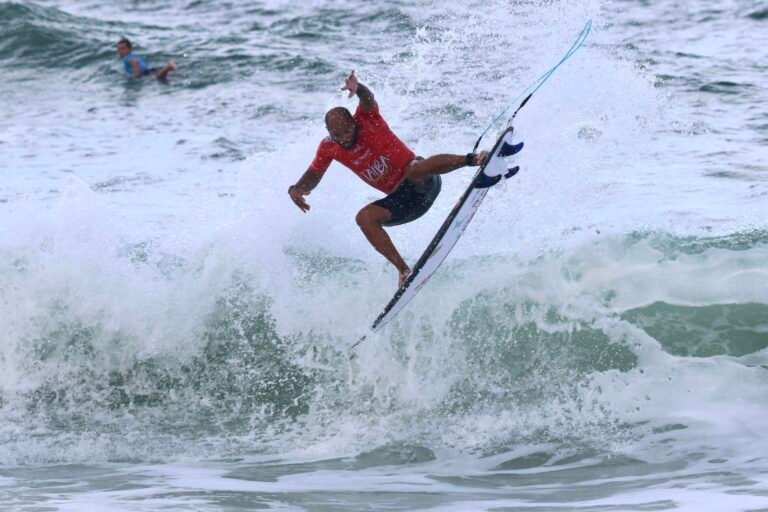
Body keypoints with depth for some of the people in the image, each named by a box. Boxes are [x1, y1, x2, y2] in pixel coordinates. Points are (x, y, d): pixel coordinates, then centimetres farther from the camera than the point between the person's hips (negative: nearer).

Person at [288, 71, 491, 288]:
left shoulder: (367, 119, -9)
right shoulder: (328, 148, 5)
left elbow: (368, 99, -30)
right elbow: (313, 176, 18)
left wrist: (357, 88, -55)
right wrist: (296, 190, -5)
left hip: (424, 184, -5)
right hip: (403, 199, 5)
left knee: (414, 169, -40)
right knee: (364, 217, -22)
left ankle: (472, 159, -39)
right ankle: (404, 271, -27)